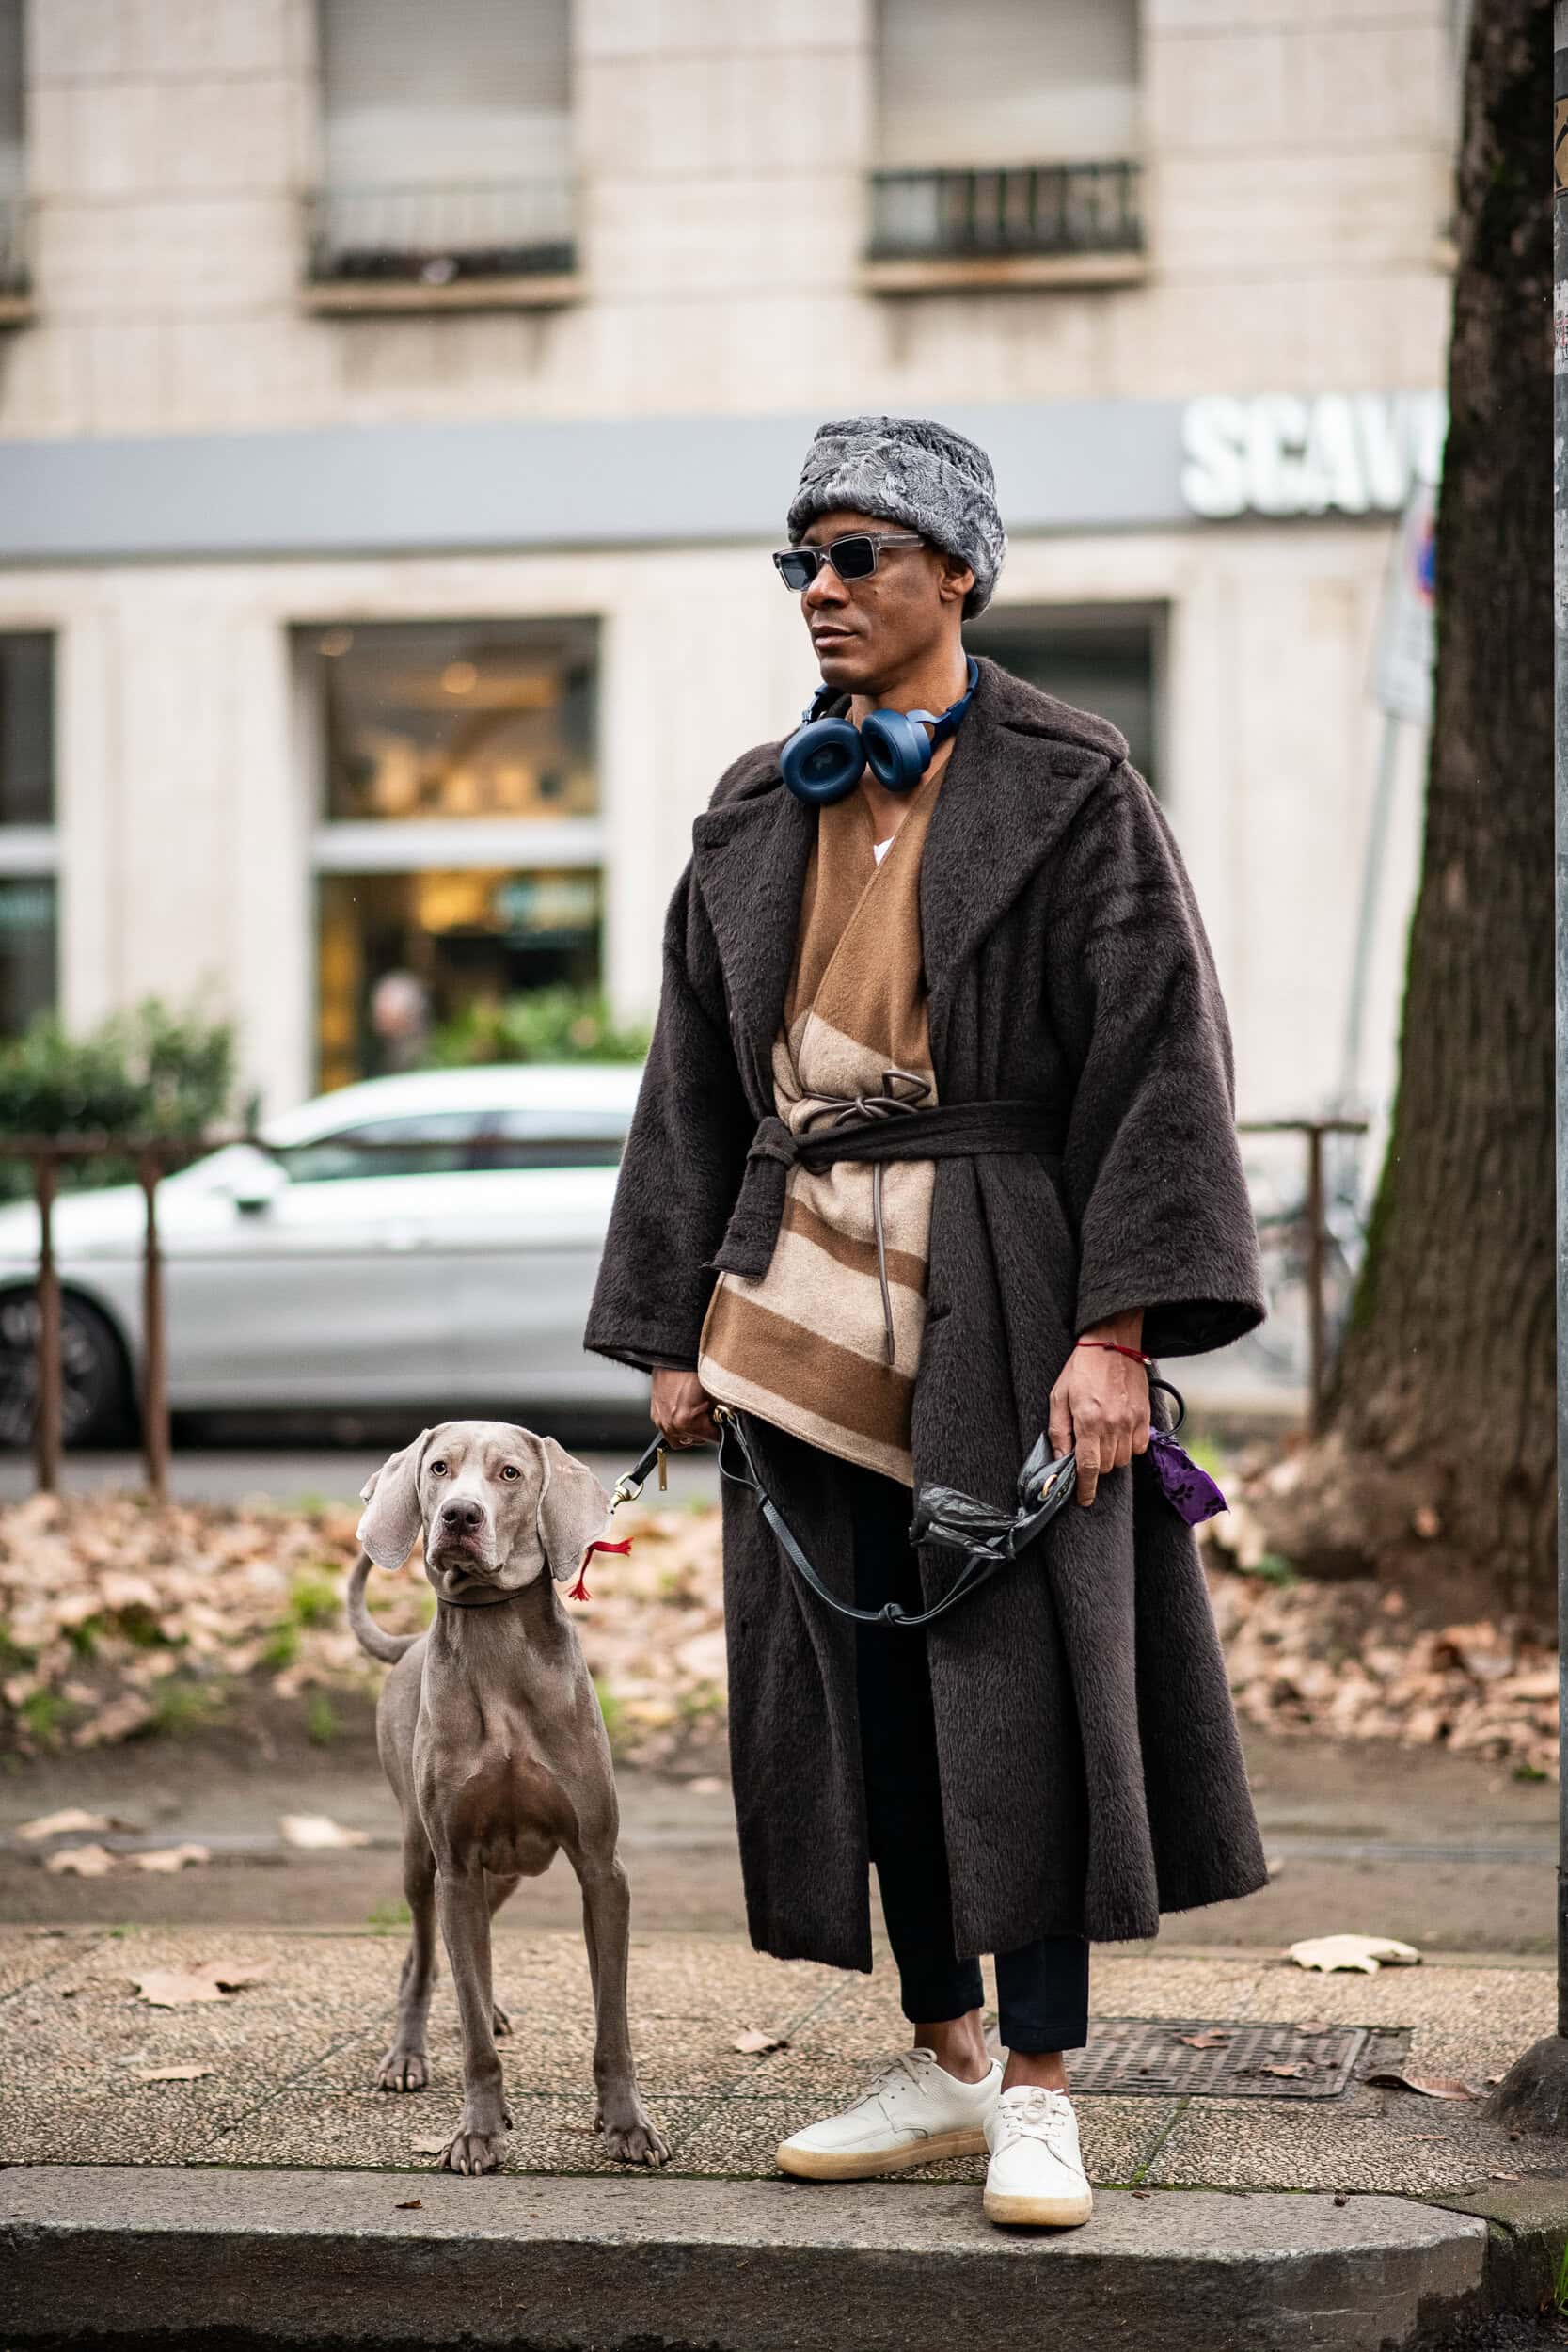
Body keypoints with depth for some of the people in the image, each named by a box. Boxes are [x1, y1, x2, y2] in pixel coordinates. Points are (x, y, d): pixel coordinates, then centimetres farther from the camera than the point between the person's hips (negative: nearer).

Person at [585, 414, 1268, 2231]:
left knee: (1018, 1676, -5)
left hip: (999, 1290, -5)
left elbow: (1159, 1057, -9)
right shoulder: (754, 817, 12)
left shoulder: (1070, 791, -3)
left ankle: (1038, 2095, 3)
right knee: (857, 1684, 7)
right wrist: (675, 1333, 10)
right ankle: (943, 2064, 19)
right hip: (806, 1293, 5)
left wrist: (1117, 1326, -17)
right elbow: (696, 1082, 16)